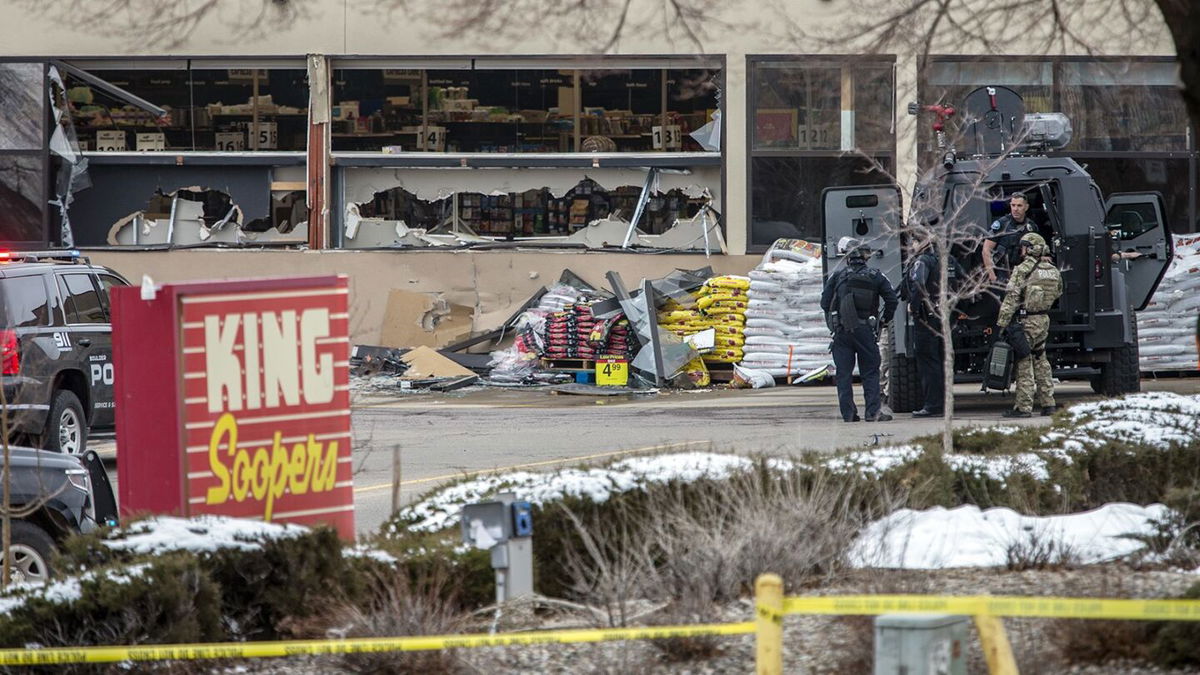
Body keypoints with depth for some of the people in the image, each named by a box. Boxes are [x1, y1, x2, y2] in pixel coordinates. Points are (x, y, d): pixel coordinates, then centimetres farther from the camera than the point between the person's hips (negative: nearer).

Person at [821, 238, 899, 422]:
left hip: (841, 331, 0)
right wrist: (885, 319, 14)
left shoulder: (837, 276, 0)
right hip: (865, 330, 0)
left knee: (843, 374, 6)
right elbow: (892, 299, 0)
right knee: (870, 373, 5)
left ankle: (848, 414, 3)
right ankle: (873, 412, -3)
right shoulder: (876, 276, 2)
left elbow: (825, 302, 1)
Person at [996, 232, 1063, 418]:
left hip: (1026, 321, -7)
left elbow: (1011, 298, -15)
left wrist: (1002, 324, -13)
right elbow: (1057, 293, 21)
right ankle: (1048, 403, 15)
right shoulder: (1053, 271, 8)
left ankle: (1024, 407, -5)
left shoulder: (1023, 270, -12)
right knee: (1041, 361, 16)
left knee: (1023, 363, -4)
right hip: (1043, 320, 7)